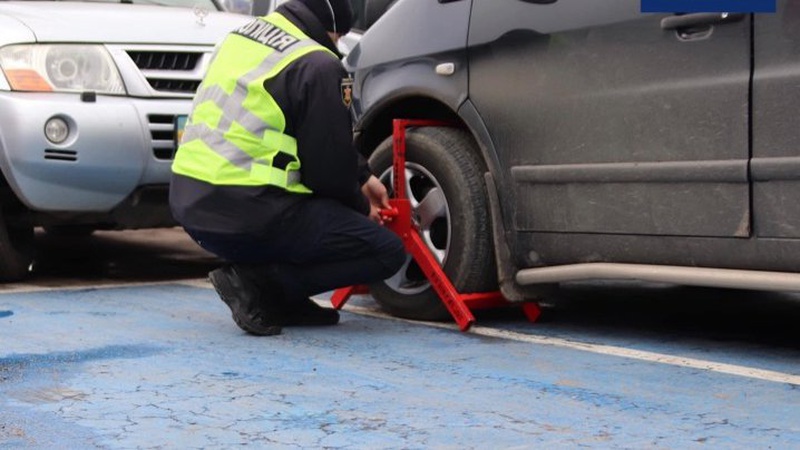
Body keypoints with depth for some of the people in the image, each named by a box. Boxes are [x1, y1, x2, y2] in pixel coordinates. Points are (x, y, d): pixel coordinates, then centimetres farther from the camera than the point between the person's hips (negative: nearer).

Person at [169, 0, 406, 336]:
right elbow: (329, 168, -6)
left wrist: (363, 177, 30)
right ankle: (259, 284, -9)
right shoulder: (318, 65, -9)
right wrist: (361, 207, 15)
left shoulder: (242, 37, 17)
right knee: (387, 252, 0)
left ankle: (288, 303, 14)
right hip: (246, 215, -9)